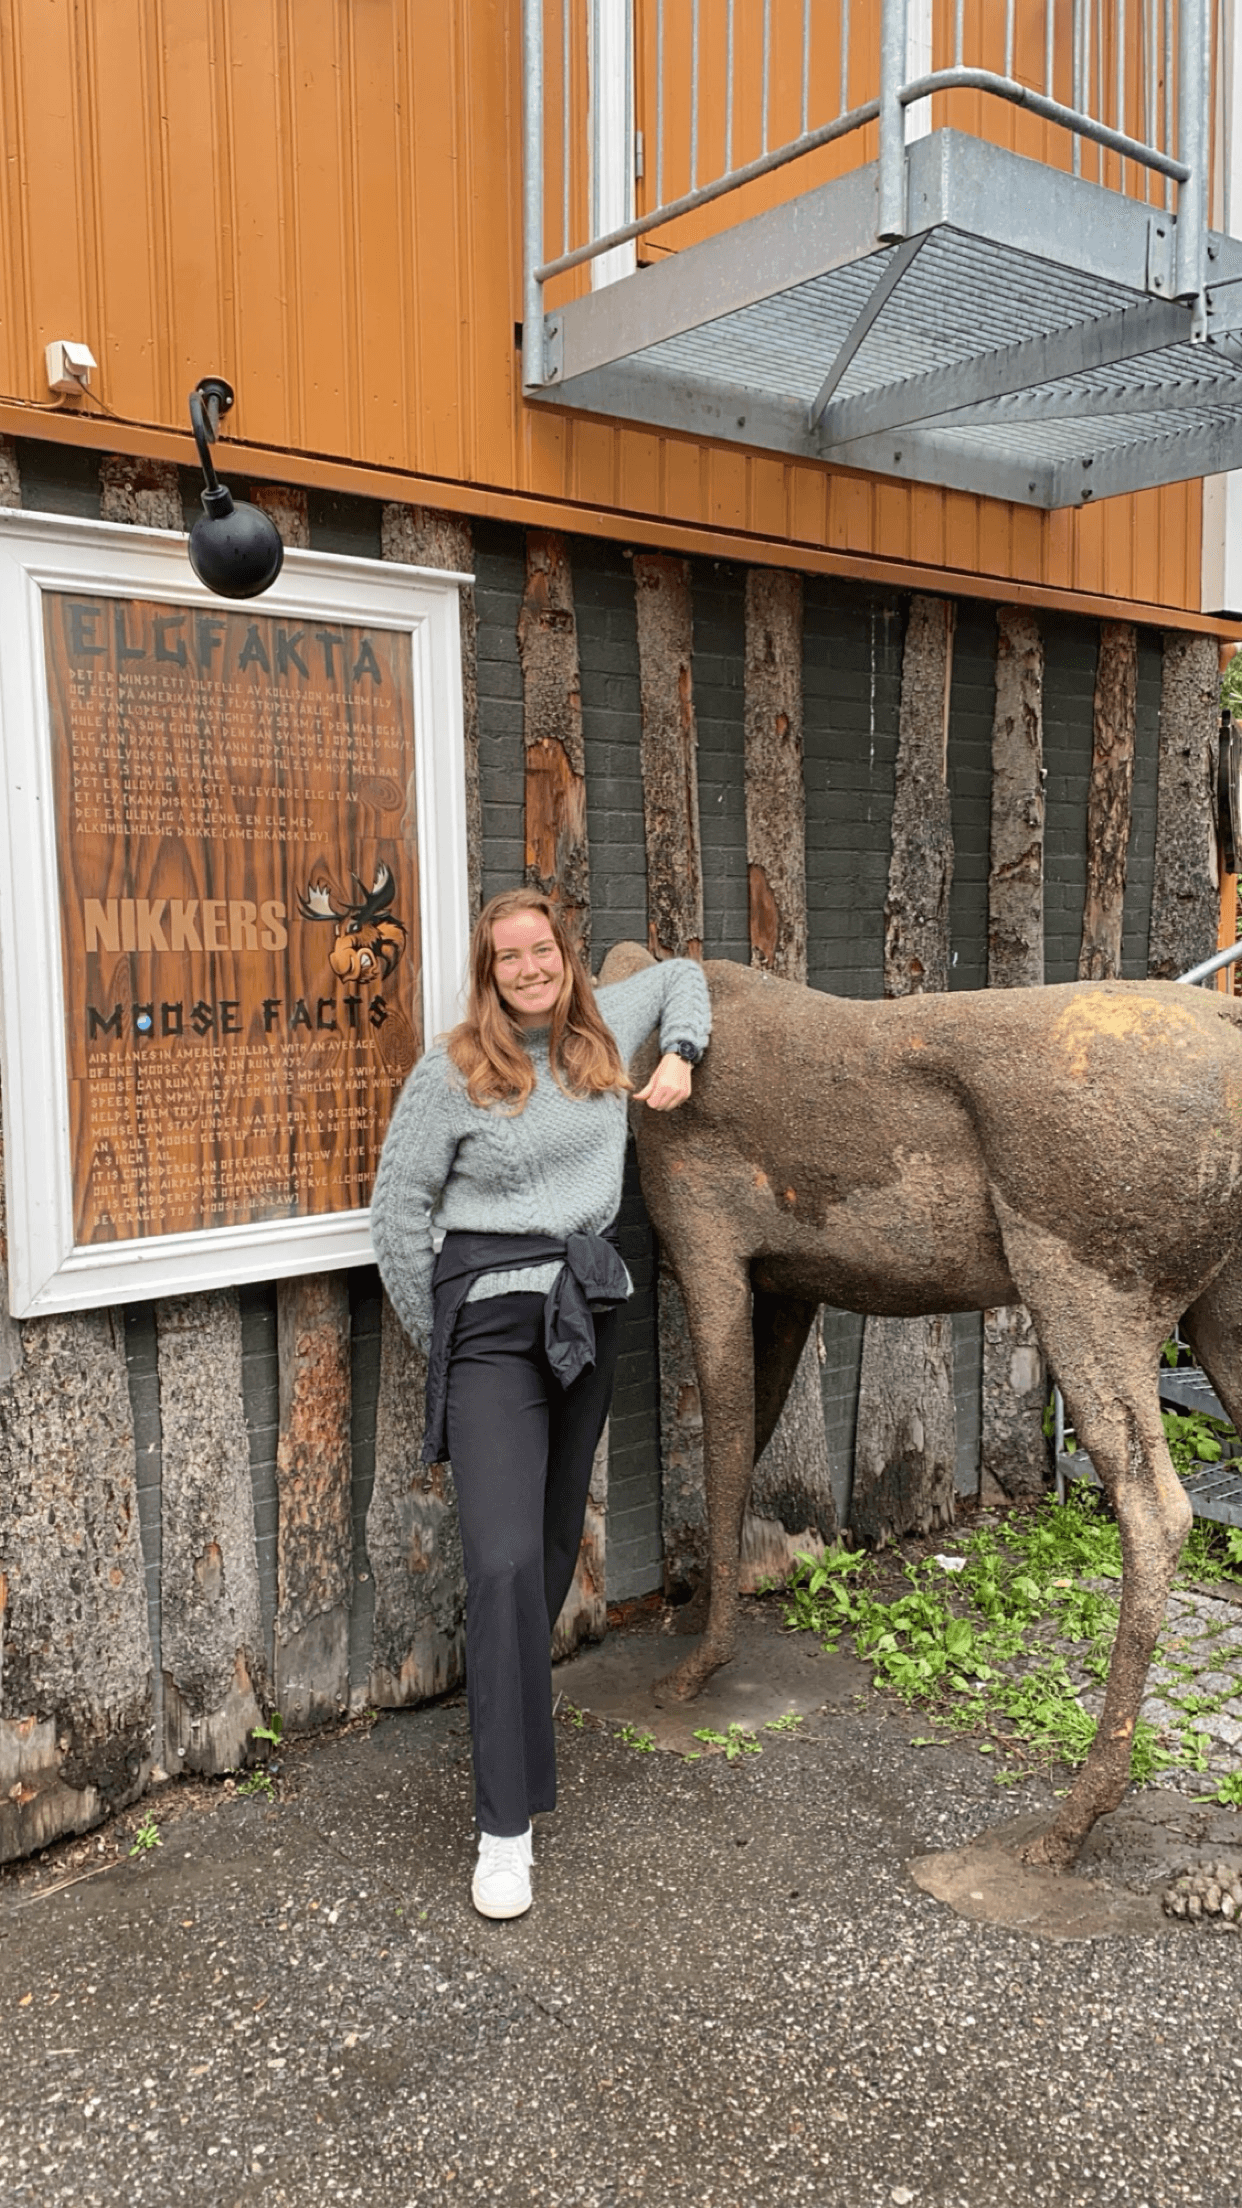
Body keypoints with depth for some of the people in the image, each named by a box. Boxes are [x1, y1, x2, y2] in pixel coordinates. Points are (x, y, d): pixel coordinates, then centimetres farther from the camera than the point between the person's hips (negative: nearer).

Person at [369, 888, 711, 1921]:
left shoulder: (605, 1029, 6)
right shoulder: (452, 1074, -8)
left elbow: (680, 974, 27)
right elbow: (399, 1214, -3)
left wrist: (679, 1056, 9)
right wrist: (440, 1343, 2)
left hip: (591, 1309, 5)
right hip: (493, 1316, -5)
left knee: (557, 1540, 15)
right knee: (505, 1559, -14)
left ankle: (520, 1709, 39)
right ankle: (506, 1824, -6)